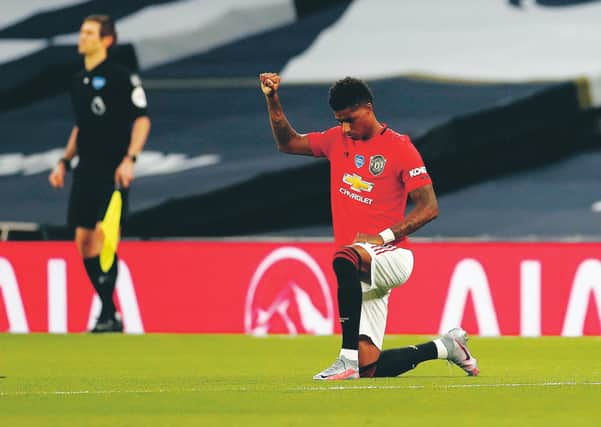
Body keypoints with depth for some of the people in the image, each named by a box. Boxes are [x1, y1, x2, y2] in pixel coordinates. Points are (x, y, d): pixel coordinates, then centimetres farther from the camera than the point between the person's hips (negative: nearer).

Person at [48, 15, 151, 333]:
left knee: (104, 238, -15)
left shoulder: (121, 77, -6)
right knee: (84, 242, 3)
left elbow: (142, 120, -8)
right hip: (86, 171, 8)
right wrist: (65, 162, 17)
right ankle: (109, 311, 11)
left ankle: (108, 316, -11)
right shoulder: (78, 82, 16)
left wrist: (129, 159, -18)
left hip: (113, 172, -7)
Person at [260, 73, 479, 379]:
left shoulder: (399, 148, -5)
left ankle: (348, 359, -42)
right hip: (364, 270, 7)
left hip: (391, 255, -7)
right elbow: (288, 143, 24)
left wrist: (383, 236, -20)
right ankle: (445, 347, 25)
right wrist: (272, 100, 9)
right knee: (369, 369, -1)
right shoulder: (337, 140, 13)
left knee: (345, 259, -42)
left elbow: (429, 208, -10)